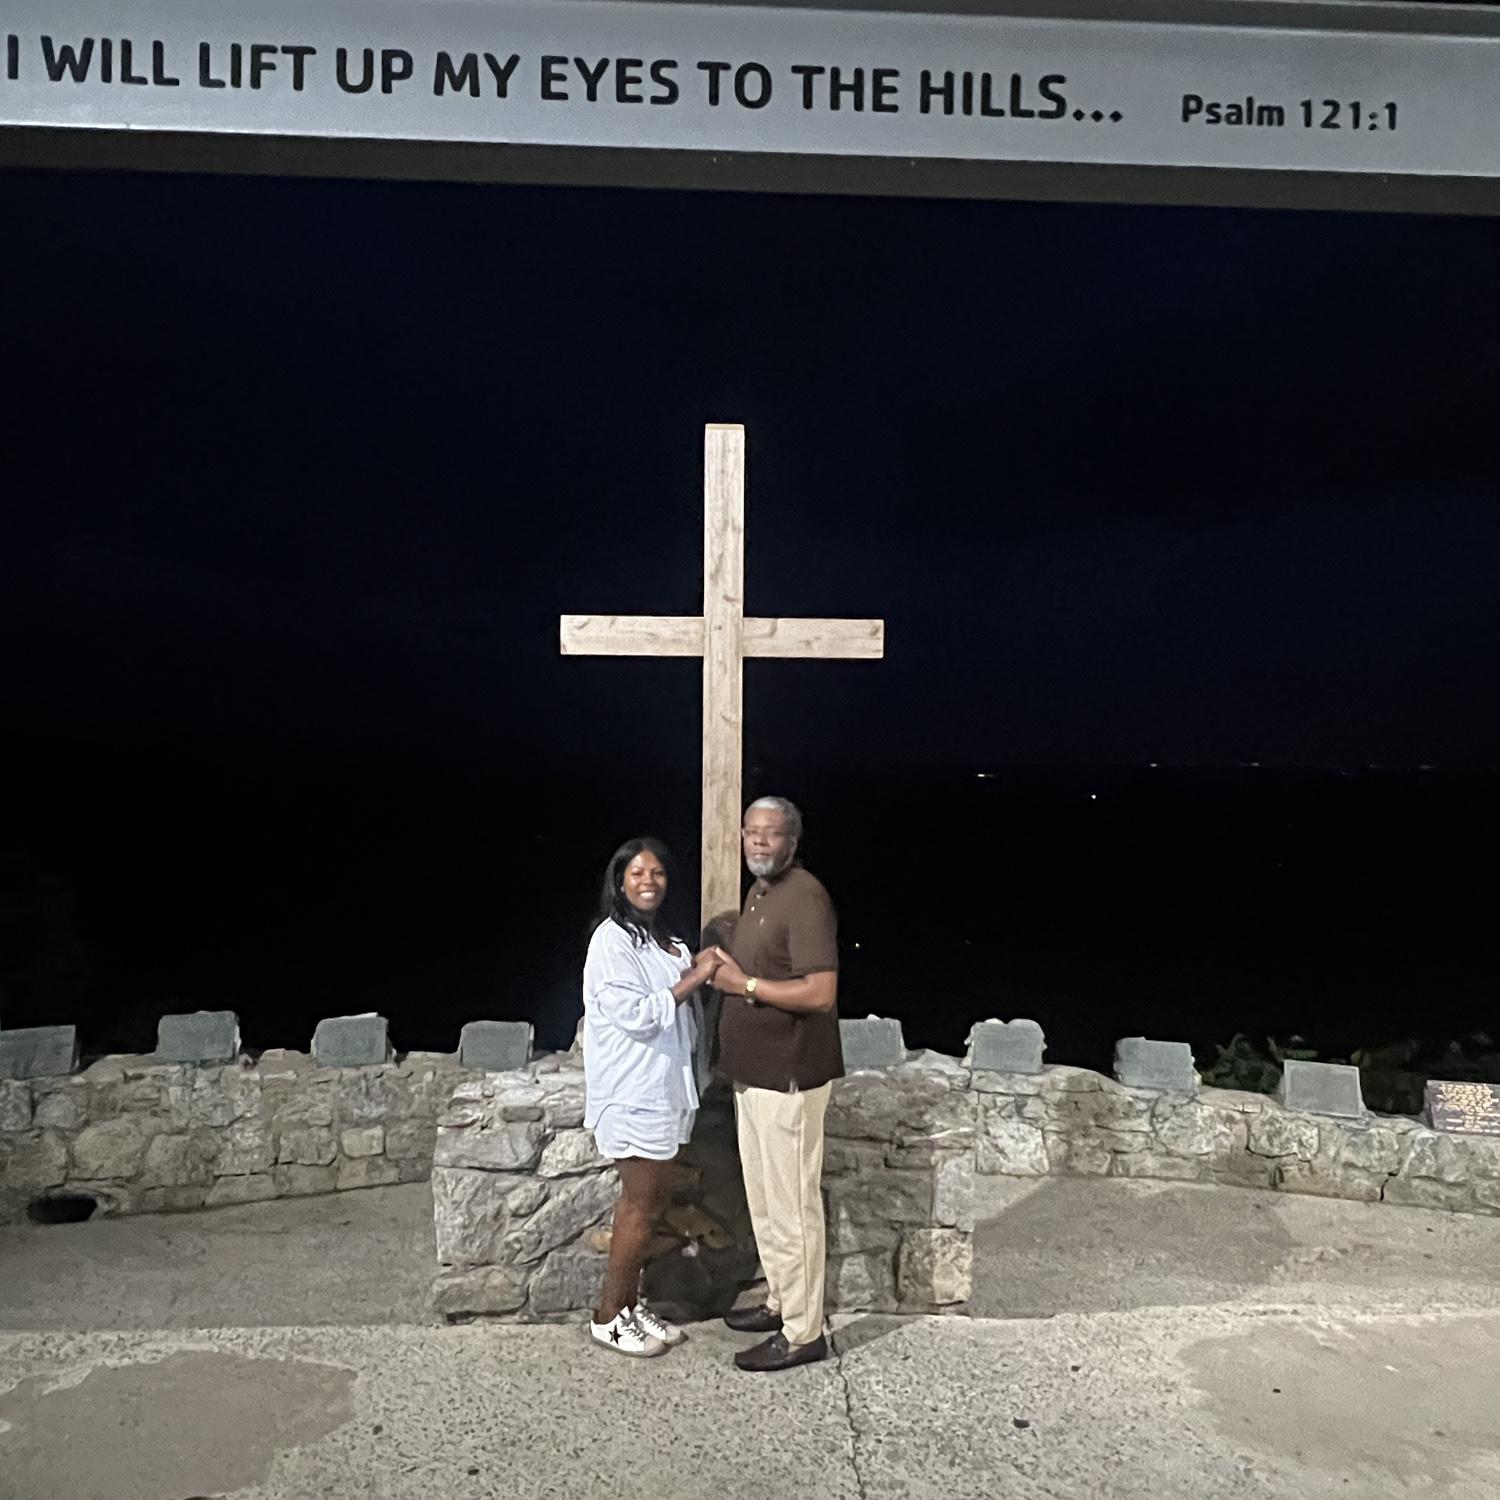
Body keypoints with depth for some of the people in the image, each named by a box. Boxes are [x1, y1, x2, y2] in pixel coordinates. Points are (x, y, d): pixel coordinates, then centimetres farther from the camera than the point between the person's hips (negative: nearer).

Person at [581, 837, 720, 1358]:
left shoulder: (659, 938, 12)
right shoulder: (611, 940, -16)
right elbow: (635, 1015, -22)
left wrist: (693, 969, -1)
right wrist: (694, 977, -20)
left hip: (660, 1088, 9)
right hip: (632, 1093, -9)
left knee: (646, 1198, 15)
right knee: (644, 1203, 1)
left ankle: (629, 1303, 29)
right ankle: (608, 1316, 17)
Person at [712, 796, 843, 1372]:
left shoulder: (804, 897, -19)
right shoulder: (759, 893, 11)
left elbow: (820, 992, -26)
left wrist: (744, 984, -20)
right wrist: (727, 972, 7)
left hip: (788, 1078, -10)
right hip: (754, 1073, 10)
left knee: (791, 1203, 2)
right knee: (763, 1198, 20)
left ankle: (802, 1332, 17)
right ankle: (781, 1301, 37)